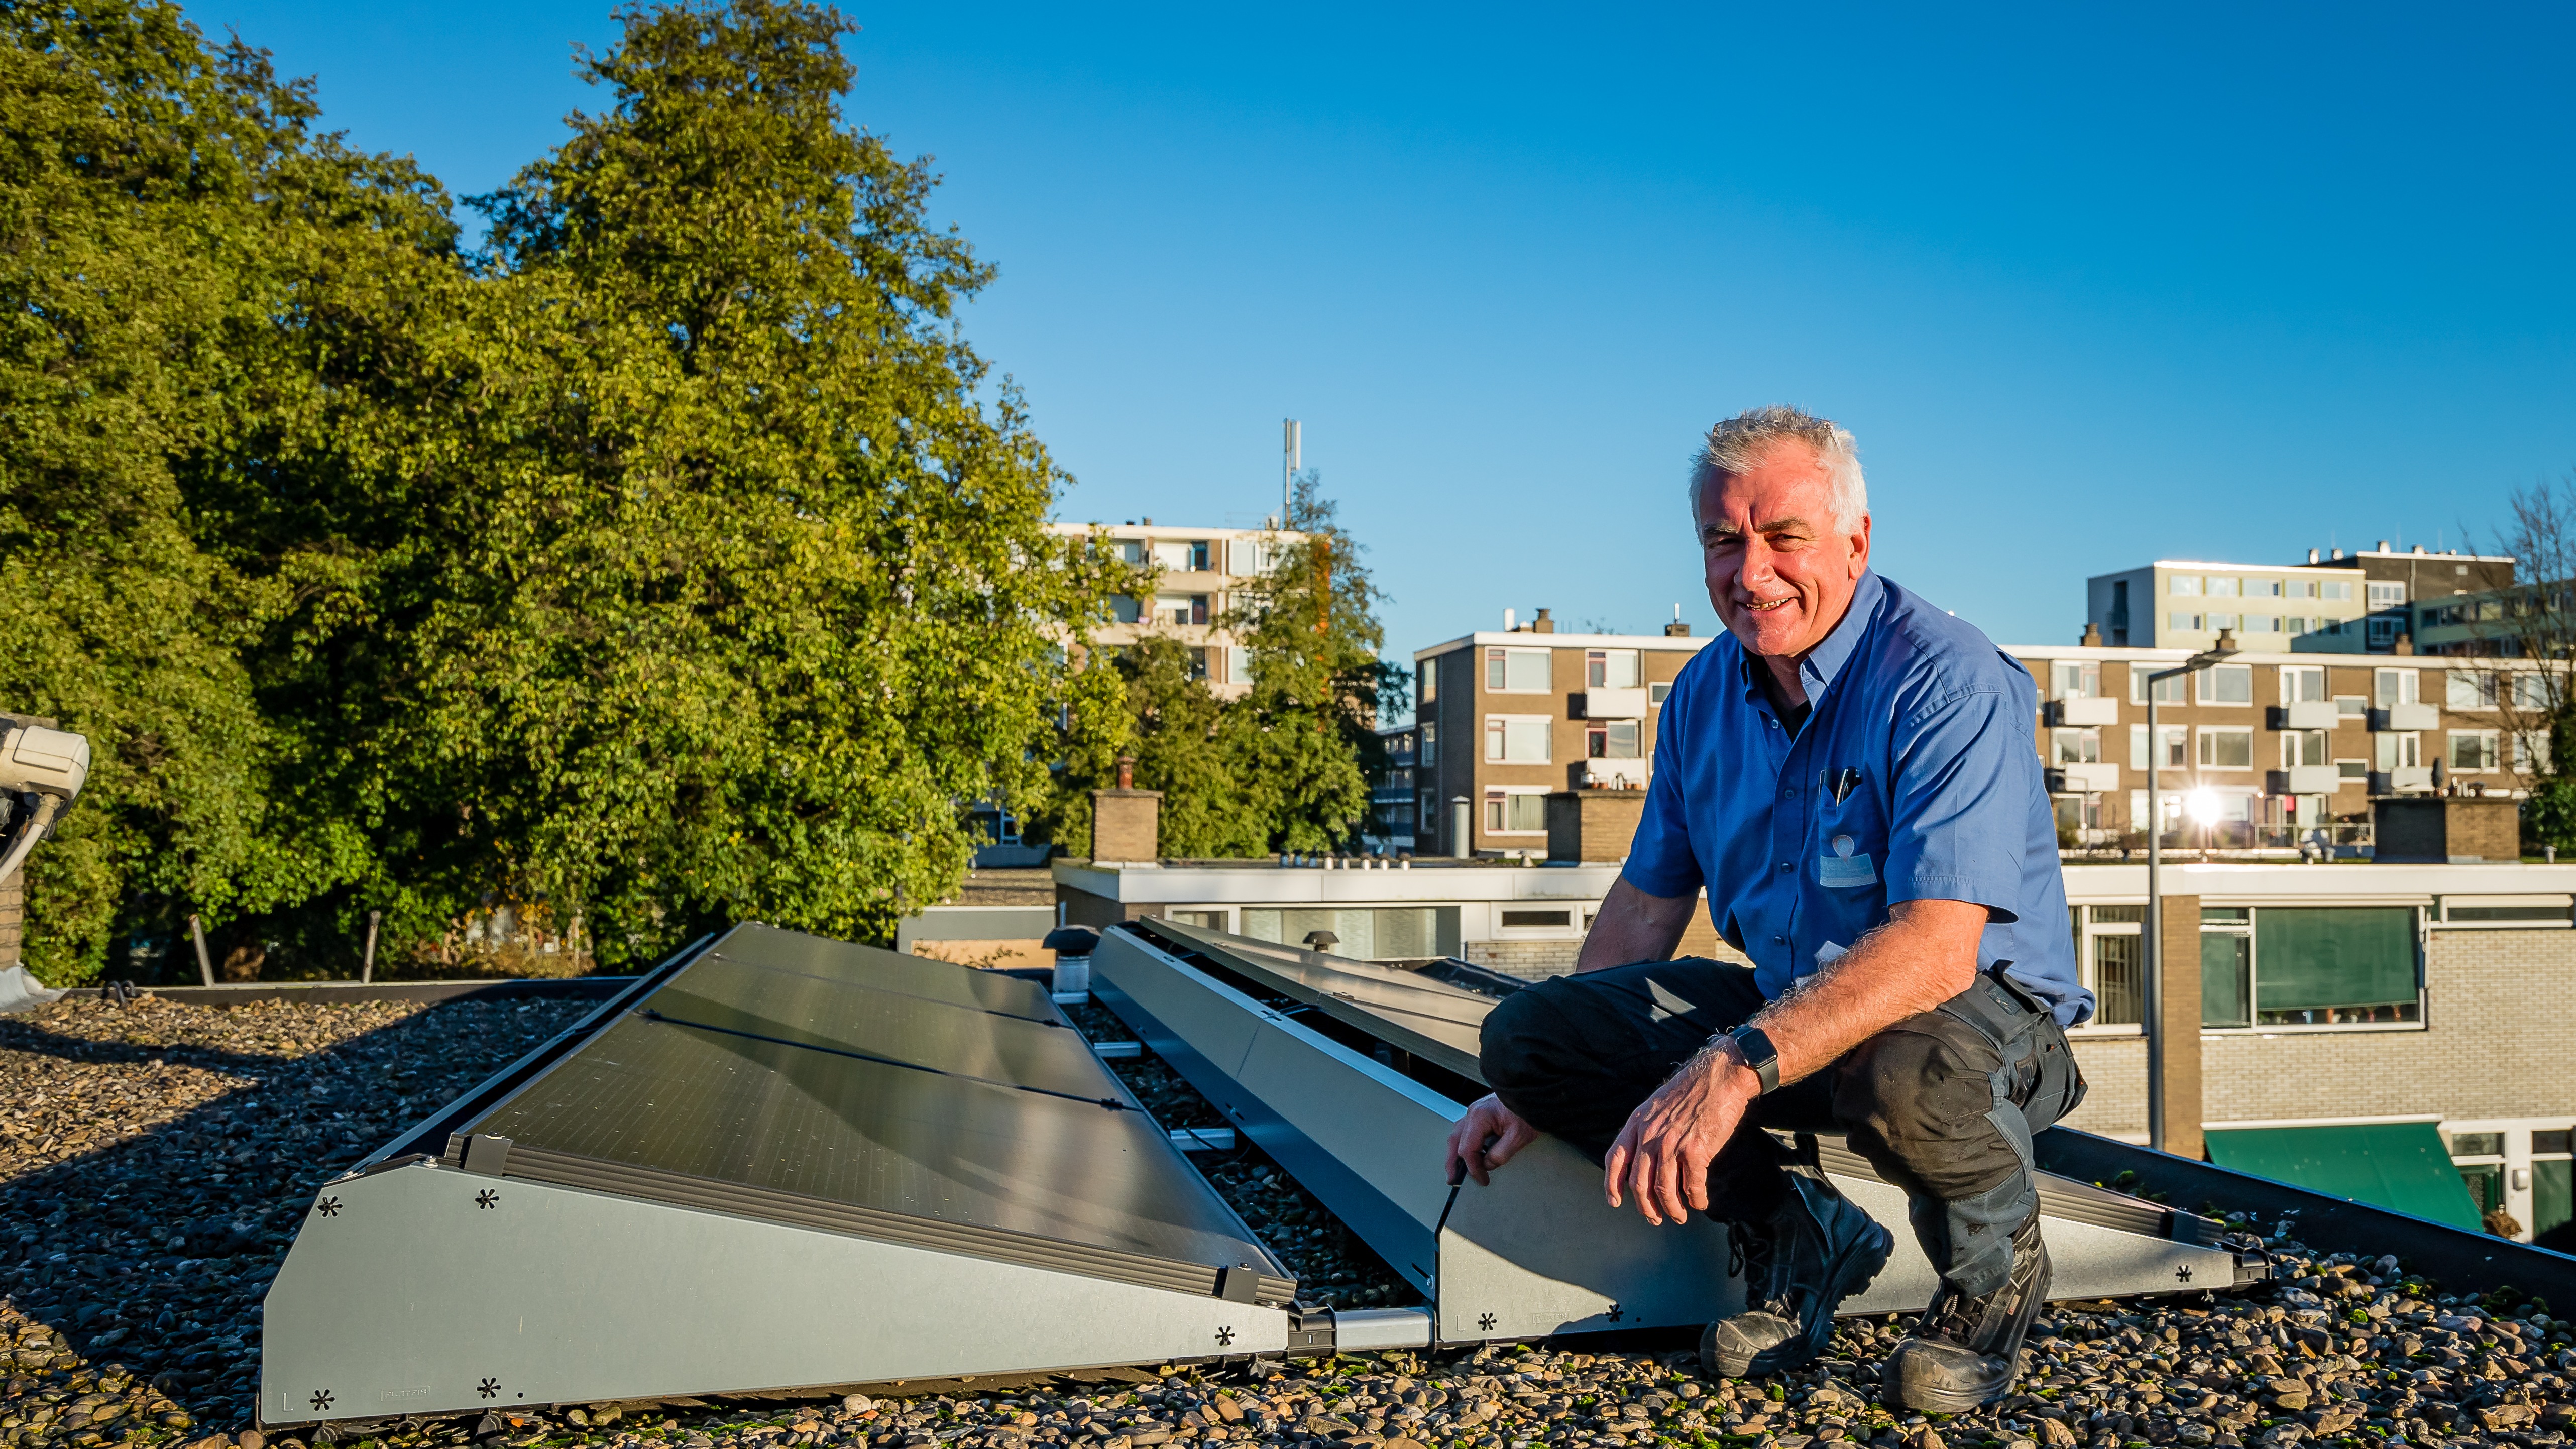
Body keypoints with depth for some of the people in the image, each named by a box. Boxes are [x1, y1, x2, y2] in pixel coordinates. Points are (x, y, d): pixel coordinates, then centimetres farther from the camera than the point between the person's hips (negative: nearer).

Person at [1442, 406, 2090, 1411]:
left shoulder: (1947, 681, -21)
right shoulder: (1703, 696, 2)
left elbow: (1936, 948, -33)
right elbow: (1647, 907, 10)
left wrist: (1734, 1065, -44)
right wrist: (1534, 1093, 10)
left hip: (1980, 1005, -6)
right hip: (1786, 1008, 6)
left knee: (1900, 1074, -42)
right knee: (1527, 1030, -9)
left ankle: (1992, 1269, -5)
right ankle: (1795, 1232, 4)